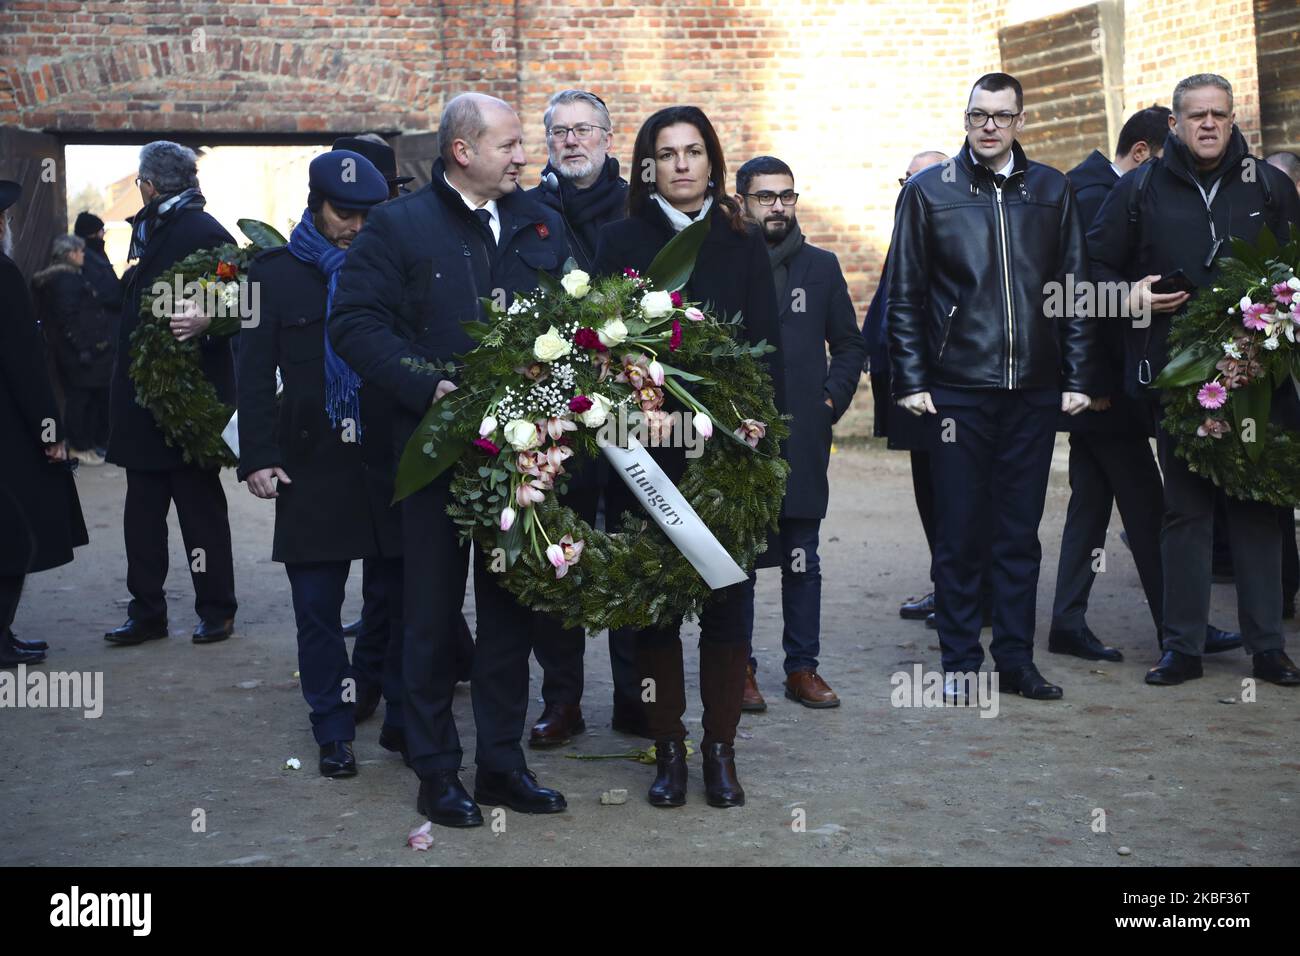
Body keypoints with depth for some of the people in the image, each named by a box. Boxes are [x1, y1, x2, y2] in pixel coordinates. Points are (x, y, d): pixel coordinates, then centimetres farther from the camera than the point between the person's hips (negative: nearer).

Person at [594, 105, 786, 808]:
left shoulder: (742, 245, 10)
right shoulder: (621, 241, 6)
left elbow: (767, 348, 5)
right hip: (648, 449, -1)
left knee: (729, 603, 2)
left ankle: (720, 750, 13)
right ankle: (668, 749, 14)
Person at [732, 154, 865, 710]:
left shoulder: (821, 267, 12)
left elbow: (849, 344, 18)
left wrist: (832, 399, 6)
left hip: (802, 439, 3)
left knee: (801, 561, 6)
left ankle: (802, 666, 14)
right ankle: (738, 668, 11)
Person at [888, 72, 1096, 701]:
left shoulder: (1051, 191, 9)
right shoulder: (928, 191, 3)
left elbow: (1075, 290, 9)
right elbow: (905, 296, 3)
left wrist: (1077, 378, 3)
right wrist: (911, 381, -4)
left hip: (1033, 390, 2)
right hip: (957, 389, -2)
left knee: (1020, 532, 8)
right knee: (959, 531, 2)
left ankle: (1015, 659, 17)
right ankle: (960, 662, 12)